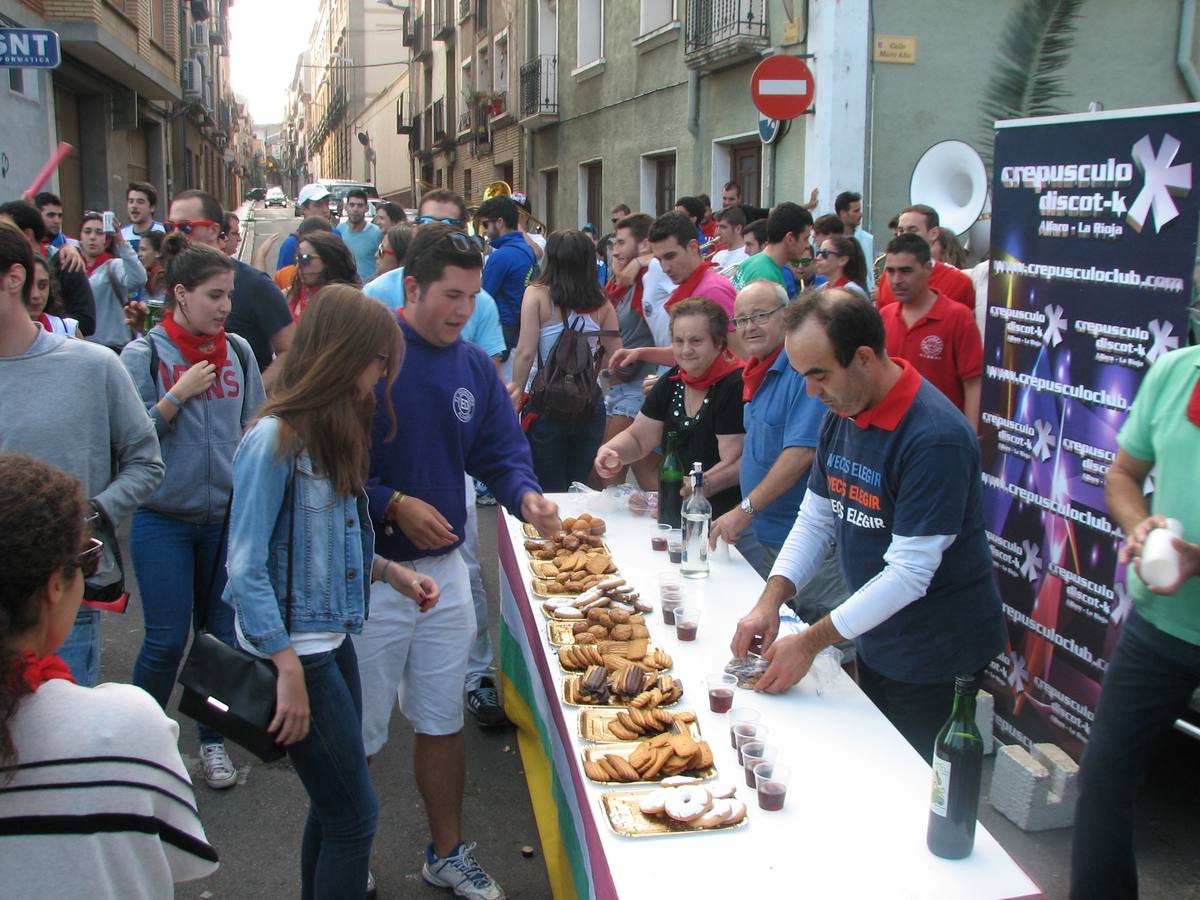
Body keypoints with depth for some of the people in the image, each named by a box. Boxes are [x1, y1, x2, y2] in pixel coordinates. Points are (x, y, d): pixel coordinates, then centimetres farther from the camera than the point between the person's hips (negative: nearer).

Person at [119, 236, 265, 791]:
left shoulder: (237, 351, 2)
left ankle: (212, 740, 28)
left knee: (226, 634, 10)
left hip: (230, 515, 3)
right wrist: (178, 396, -18)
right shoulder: (143, 355, -8)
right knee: (166, 641, 0)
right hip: (164, 521, -3)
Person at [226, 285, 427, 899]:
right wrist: (289, 672, -21)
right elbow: (246, 568, -20)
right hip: (291, 649, -8)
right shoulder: (275, 439, -19)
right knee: (354, 815, 0)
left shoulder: (331, 432, 7)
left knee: (335, 803, 18)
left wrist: (388, 571, 4)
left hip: (333, 640, 9)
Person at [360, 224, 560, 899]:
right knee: (360, 731, 9)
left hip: (445, 568, 5)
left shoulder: (475, 367, 4)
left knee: (443, 721, 18)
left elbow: (502, 452, 4)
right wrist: (393, 504, -23)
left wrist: (526, 495, -16)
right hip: (369, 571, -5)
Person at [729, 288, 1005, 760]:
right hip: (874, 643, 8)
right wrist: (770, 601, -7)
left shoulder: (935, 438, -27)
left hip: (935, 658, -8)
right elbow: (815, 519, 7)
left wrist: (810, 643, -22)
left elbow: (909, 574, -26)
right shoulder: (841, 415, 1)